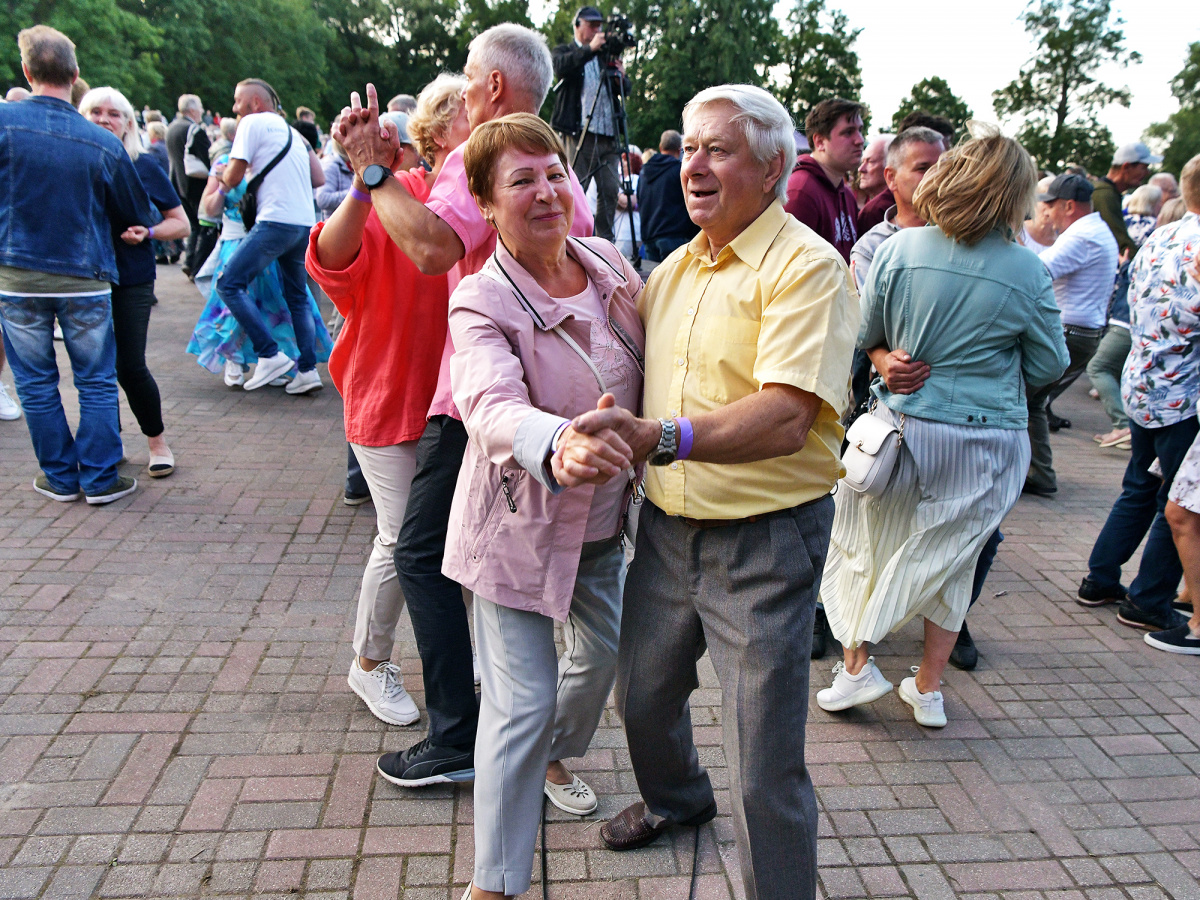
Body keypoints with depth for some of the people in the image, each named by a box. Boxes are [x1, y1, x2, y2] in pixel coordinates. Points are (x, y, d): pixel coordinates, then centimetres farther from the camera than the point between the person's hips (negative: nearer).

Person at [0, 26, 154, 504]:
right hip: (85, 279, 0)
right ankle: (101, 479, 13)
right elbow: (137, 216, 3)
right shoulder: (104, 143, -7)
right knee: (97, 381, 9)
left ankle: (61, 477, 20)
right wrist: (139, 230, 24)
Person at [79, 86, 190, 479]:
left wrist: (147, 232, -16)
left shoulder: (143, 167, -1)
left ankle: (158, 442, 13)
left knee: (130, 367, -6)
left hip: (132, 280, -2)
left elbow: (181, 225, 2)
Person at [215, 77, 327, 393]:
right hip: (306, 224, 8)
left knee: (229, 284, -5)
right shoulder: (292, 130, 22)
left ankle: (270, 355, -12)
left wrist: (222, 179, 20)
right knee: (297, 298, 14)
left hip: (276, 222, -8)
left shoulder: (252, 123, 0)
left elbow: (232, 179, -2)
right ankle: (307, 369, 10)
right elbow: (319, 179, 19)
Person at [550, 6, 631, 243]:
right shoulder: (565, 52, 9)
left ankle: (605, 240, 7)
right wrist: (590, 49, -24)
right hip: (579, 132, -5)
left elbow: (625, 90, 15)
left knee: (610, 189, 1)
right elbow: (561, 68, -15)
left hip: (607, 134, 5)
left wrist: (620, 76, -7)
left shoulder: (605, 56, 21)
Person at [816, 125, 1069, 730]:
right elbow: (1049, 366, 3)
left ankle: (857, 663, 20)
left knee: (867, 543, 18)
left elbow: (868, 332, 2)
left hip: (903, 428, -1)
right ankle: (929, 687, 27)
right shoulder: (1028, 271, -8)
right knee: (951, 557, 17)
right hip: (990, 439, 1)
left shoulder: (899, 249, -8)